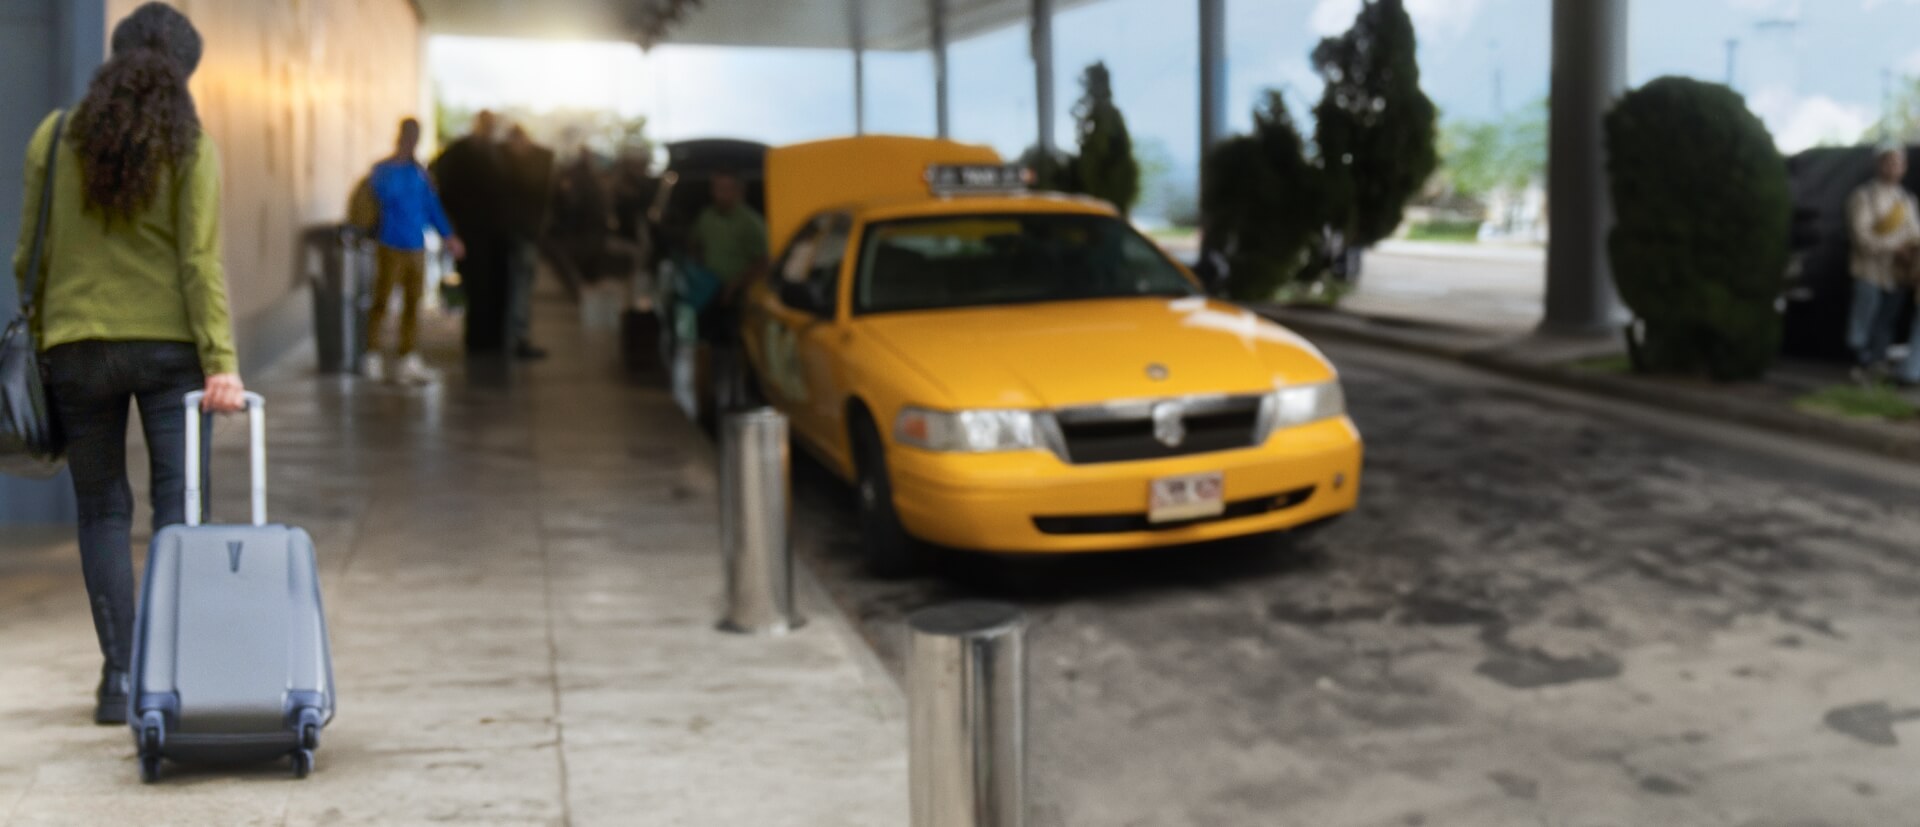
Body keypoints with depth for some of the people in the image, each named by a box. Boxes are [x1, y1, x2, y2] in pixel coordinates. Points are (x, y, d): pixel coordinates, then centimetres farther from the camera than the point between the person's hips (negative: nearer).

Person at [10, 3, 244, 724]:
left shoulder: (54, 137, 2)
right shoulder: (192, 148, -4)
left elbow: (33, 252, 3)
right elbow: (201, 262, -10)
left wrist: (36, 328, 15)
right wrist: (221, 362, -12)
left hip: (78, 346, 2)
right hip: (172, 344, -1)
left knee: (103, 510, 10)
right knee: (179, 505, 5)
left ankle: (119, 677, 6)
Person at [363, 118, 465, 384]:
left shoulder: (420, 172, 11)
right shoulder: (383, 170, -3)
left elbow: (432, 205, 16)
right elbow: (382, 195, -17)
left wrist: (448, 236, 14)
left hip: (416, 247, 5)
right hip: (390, 246, -5)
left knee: (412, 304, 6)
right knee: (382, 300, -5)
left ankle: (408, 359, 12)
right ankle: (373, 356, 4)